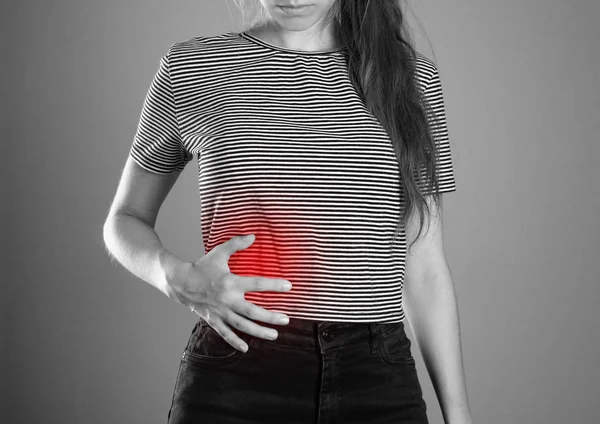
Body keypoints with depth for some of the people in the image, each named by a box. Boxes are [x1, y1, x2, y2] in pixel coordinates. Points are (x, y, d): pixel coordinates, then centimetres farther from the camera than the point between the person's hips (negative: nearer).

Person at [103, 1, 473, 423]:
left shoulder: (412, 75, 6)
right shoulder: (191, 67, 3)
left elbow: (424, 264, 8)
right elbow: (125, 219, 12)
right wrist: (179, 277, -11)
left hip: (378, 385, 2)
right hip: (235, 375, -1)